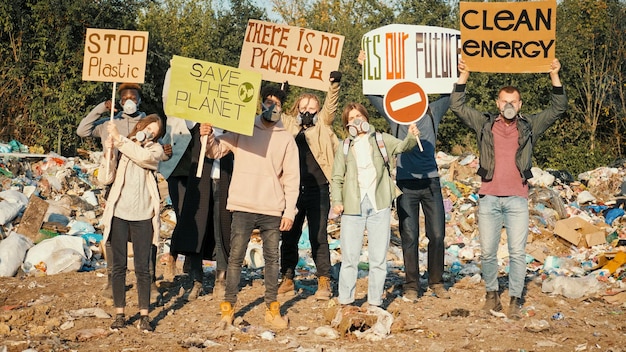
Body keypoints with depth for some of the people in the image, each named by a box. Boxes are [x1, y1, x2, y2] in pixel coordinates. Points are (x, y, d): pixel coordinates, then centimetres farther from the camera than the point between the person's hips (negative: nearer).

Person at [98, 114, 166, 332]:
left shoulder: (155, 149, 5)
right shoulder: (119, 149, 5)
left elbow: (143, 156, -19)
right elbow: (105, 179, -2)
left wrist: (119, 138, -16)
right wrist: (108, 153, -13)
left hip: (142, 216, -1)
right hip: (118, 213, 1)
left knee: (142, 267, 1)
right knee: (119, 266, 6)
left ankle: (144, 315, 6)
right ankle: (119, 314, 12)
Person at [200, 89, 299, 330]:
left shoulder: (286, 139, 7)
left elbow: (291, 178, 4)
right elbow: (216, 151, 1)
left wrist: (289, 211, -2)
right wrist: (208, 137, -21)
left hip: (273, 210, 1)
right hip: (243, 207, -1)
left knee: (272, 258, 7)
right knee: (236, 257, 1)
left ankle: (272, 308, 15)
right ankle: (228, 307, 8)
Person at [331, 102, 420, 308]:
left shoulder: (381, 140, 11)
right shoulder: (344, 148, 13)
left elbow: (402, 146, -2)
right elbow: (337, 178, 11)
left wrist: (412, 137, -23)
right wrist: (337, 201, -3)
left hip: (379, 205, 0)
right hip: (353, 206, 0)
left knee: (379, 257, 2)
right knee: (349, 257, 0)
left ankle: (375, 301, 9)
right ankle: (345, 300, 8)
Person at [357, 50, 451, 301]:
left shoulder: (433, 112, 6)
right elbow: (373, 95, -2)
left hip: (431, 181, 1)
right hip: (405, 183, -1)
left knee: (437, 235, 5)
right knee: (409, 237, 2)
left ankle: (436, 282, 18)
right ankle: (411, 285, 10)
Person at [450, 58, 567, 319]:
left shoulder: (529, 126, 7)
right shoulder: (485, 124, 7)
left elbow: (558, 109, 4)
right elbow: (457, 106, 5)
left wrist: (555, 77, -5)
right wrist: (463, 76, -4)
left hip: (517, 199, -1)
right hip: (488, 198, 1)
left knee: (517, 252, -1)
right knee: (487, 252, 7)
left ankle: (515, 298, 9)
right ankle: (492, 292, 25)